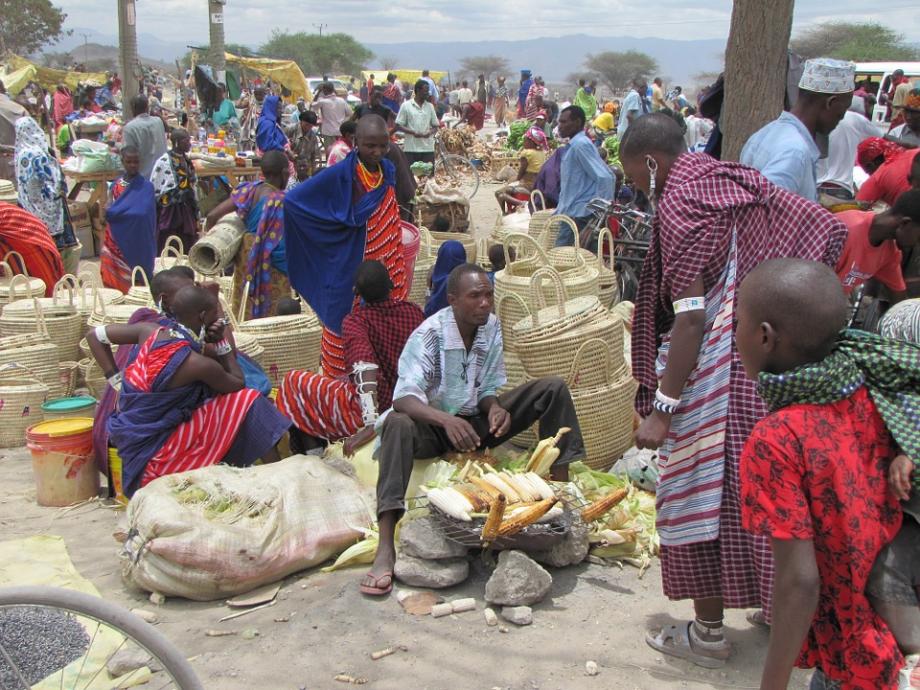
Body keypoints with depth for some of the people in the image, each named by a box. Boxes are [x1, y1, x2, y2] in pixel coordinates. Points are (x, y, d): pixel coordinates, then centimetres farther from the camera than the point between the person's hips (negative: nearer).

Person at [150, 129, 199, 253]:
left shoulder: (188, 161, 9)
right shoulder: (164, 162, -12)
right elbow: (154, 188, -9)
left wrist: (195, 209, 15)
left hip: (186, 210, 7)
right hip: (169, 209, -6)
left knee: (187, 247, 9)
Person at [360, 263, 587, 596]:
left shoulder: (491, 326, -3)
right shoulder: (429, 335, -20)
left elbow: (489, 387, 4)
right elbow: (403, 397, -31)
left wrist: (495, 408, -21)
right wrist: (447, 420, -50)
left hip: (475, 421, 5)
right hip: (434, 426, -5)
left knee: (553, 388, -9)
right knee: (397, 424, -41)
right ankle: (385, 549, -47)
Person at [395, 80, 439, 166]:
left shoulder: (430, 106, 10)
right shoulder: (406, 106, 0)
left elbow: (435, 126, 13)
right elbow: (398, 126, -1)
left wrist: (430, 132, -10)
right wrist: (413, 132, -14)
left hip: (428, 148, 3)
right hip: (411, 149, -3)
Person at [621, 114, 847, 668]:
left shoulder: (679, 203, -14)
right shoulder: (741, 183, 10)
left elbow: (690, 317, -21)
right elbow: (829, 228, 6)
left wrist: (662, 407, -19)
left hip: (715, 378, -8)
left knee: (700, 493, 5)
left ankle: (708, 633, 17)